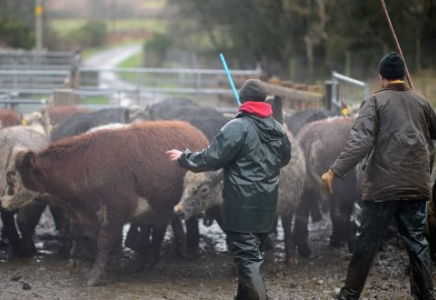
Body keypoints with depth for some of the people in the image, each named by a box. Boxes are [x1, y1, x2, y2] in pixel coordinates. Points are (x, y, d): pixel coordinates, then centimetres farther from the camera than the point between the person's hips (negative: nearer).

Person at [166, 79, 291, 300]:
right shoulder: (277, 128, 8)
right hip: (266, 205, 7)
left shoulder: (238, 127, -15)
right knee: (251, 253, 19)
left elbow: (211, 158, -13)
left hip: (243, 205, -7)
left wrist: (184, 158, 1)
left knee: (247, 257, -7)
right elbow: (285, 158, 25)